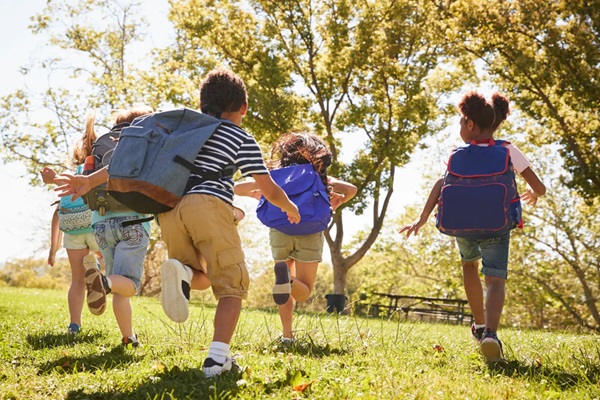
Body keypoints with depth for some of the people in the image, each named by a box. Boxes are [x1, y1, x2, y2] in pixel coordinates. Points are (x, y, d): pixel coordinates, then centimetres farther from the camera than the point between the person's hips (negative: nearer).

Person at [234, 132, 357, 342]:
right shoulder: (320, 178, 13)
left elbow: (237, 188, 15)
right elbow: (351, 189, -1)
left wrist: (257, 194, 26)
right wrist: (339, 201, 14)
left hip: (279, 232, 2)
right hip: (309, 233, -2)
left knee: (289, 290, 20)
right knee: (303, 291, 6)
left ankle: (287, 335, 9)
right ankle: (287, 280, -29)